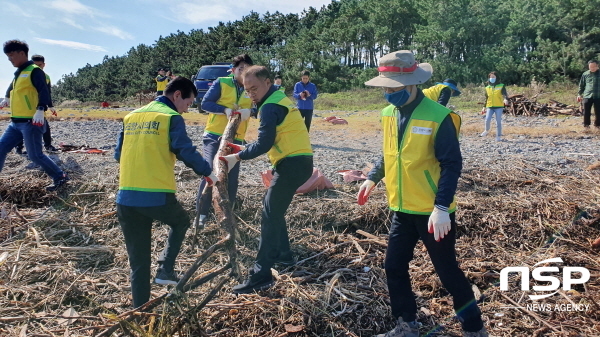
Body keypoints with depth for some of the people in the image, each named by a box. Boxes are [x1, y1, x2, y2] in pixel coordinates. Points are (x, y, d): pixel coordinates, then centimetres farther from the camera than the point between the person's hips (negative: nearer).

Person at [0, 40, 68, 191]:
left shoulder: (34, 71, -10)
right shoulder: (18, 73, 18)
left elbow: (44, 91, -24)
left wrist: (40, 109, -36)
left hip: (30, 122, -9)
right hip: (16, 122, 9)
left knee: (35, 155, -6)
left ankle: (60, 177, 9)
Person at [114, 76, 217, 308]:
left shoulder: (131, 117, 16)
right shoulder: (171, 117, -3)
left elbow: (118, 155, 19)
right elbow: (187, 152, -11)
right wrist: (208, 173, 3)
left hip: (125, 198, 5)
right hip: (157, 196, -5)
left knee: (138, 263, 15)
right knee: (181, 222, 28)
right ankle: (165, 269, 14)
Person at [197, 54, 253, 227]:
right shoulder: (221, 83, -7)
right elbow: (205, 103, -9)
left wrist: (248, 111, -19)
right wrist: (225, 110, -23)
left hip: (236, 138, 4)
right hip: (214, 136, -3)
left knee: (232, 178, 7)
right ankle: (201, 215, 2)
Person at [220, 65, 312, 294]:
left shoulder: (271, 106, -12)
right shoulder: (278, 99, 19)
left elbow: (264, 144, -19)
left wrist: (236, 157, -12)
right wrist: (242, 149, 14)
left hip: (293, 164, -10)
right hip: (297, 161, 10)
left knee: (270, 215, -10)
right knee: (273, 209, 21)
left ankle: (261, 276, -10)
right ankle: (283, 254, 32)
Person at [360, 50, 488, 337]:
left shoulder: (438, 117, -18)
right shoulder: (388, 113, 2)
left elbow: (452, 165, -18)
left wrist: (442, 208, -23)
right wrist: (372, 178, 12)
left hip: (432, 212, -6)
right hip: (402, 209, 7)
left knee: (447, 271, 5)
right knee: (394, 267, 11)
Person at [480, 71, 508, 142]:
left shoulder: (501, 86, 2)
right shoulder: (487, 88, 13)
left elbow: (505, 94, -8)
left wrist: (506, 99, -30)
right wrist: (484, 107, 14)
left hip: (499, 107, -2)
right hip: (490, 107, 2)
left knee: (498, 122, -1)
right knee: (487, 120, -14)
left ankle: (498, 136, 8)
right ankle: (486, 131, 14)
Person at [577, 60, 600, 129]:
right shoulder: (585, 74, 7)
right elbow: (581, 85, 14)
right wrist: (579, 94, 7)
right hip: (587, 96, 1)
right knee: (586, 112, 2)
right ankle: (586, 124, 14)